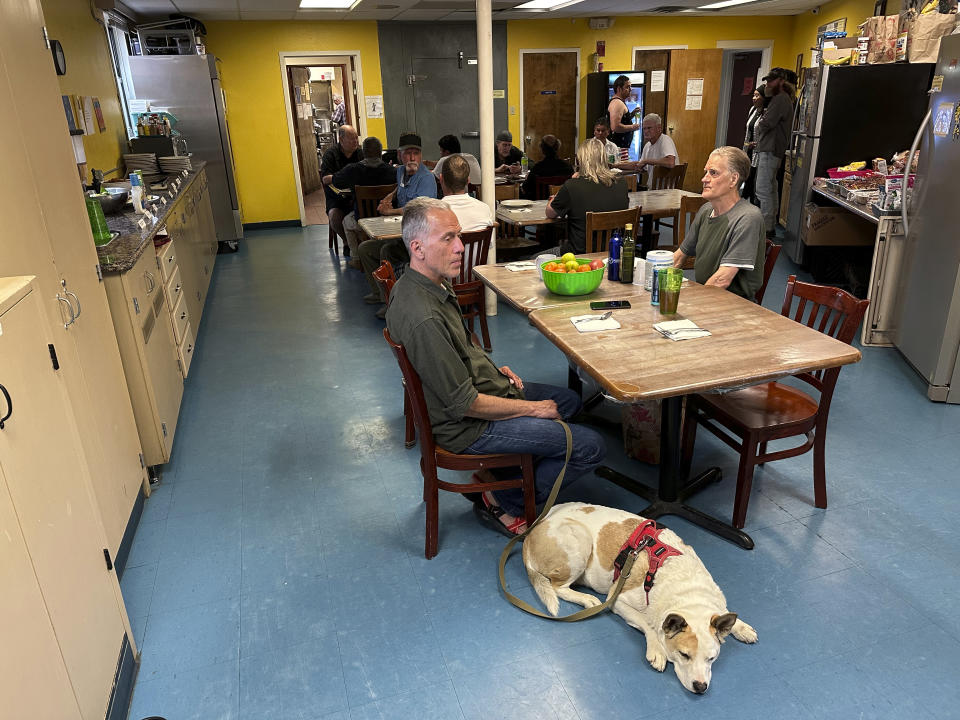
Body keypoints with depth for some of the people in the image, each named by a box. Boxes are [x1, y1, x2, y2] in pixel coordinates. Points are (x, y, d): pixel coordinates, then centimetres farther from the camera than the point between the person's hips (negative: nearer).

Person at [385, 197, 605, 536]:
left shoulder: (428, 283, 1)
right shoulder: (423, 318, -32)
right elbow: (464, 404, -26)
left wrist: (492, 369, 5)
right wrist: (533, 408, -14)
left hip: (478, 387, 10)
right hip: (467, 425, -10)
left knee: (568, 400, 24)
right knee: (589, 446, -8)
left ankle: (495, 479, 21)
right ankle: (503, 504, 8)